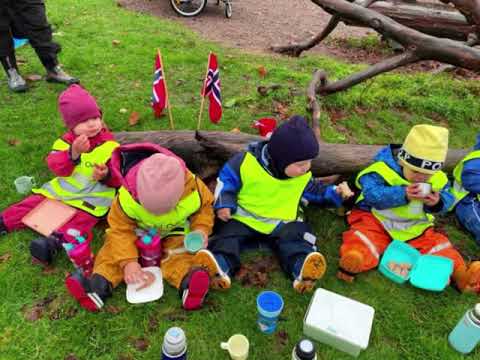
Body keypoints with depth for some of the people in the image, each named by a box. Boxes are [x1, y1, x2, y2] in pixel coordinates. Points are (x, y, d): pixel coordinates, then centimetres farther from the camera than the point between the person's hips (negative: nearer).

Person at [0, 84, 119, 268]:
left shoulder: (110, 145, -4)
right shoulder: (66, 141, 3)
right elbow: (55, 166, -12)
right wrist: (73, 153, -30)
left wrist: (106, 176, -29)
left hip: (92, 195, -4)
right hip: (62, 188, 5)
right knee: (35, 202, 1)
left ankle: (55, 241, -45)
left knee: (80, 220, -28)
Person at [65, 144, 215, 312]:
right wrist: (128, 261, -37)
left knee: (182, 252, -28)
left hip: (175, 232, 0)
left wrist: (201, 229, -29)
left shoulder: (193, 190, -31)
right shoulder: (128, 196, -33)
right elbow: (121, 229, -26)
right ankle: (100, 284, -35)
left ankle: (187, 281, -47)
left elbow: (204, 208, -10)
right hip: (138, 230, 1)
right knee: (114, 244, -21)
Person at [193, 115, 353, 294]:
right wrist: (225, 204, -15)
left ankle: (302, 269, -45)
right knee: (228, 234, -24)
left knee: (295, 237, -24)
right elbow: (226, 180, -4)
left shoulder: (303, 176, -3)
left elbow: (313, 191, 15)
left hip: (283, 222, 2)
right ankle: (221, 267, -44)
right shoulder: (246, 162, -16)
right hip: (244, 218, -1)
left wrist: (334, 193, 3)